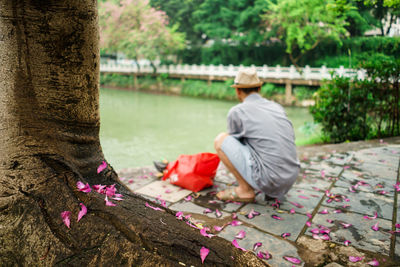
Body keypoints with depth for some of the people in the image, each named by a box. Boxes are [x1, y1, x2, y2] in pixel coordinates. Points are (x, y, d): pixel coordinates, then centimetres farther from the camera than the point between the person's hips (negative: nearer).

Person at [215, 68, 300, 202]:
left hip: (267, 179, -6)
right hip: (289, 182, 7)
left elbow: (235, 143, 16)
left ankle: (245, 190, 5)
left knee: (220, 139, 4)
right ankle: (272, 189, 16)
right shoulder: (278, 107, 14)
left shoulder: (236, 112, -2)